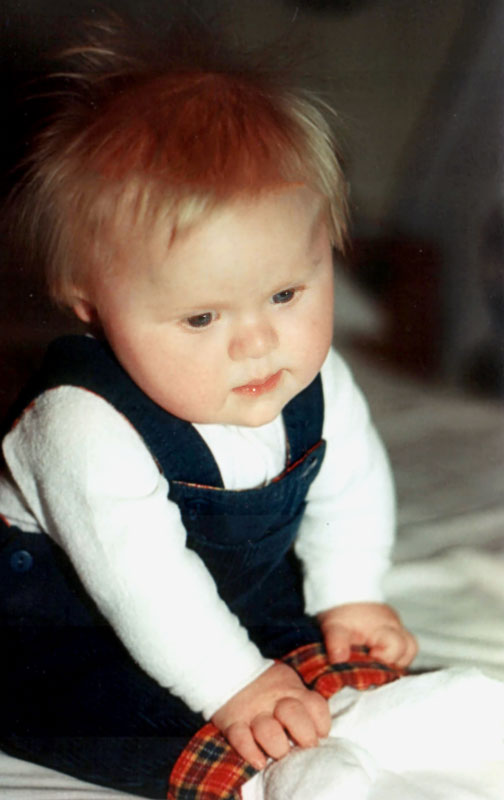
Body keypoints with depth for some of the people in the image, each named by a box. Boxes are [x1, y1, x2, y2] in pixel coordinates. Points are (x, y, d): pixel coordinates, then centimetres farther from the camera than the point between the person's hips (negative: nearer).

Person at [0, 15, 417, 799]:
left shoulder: (316, 384, -18)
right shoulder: (87, 428, -39)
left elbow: (350, 485, -2)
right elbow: (141, 580, -38)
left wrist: (350, 597, -8)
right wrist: (233, 686, -36)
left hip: (247, 576, 6)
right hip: (65, 601, -5)